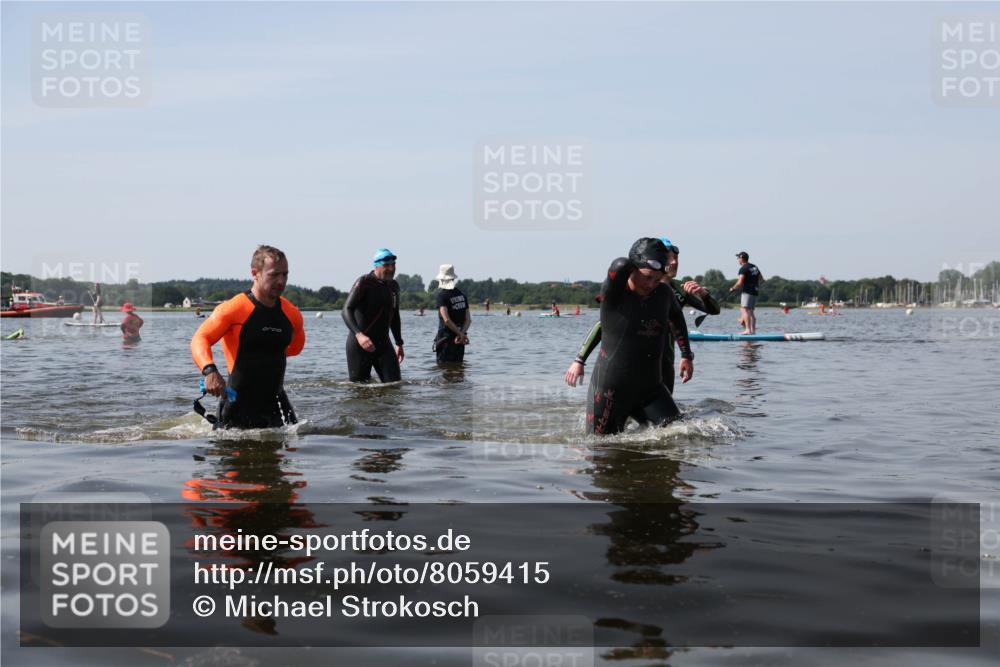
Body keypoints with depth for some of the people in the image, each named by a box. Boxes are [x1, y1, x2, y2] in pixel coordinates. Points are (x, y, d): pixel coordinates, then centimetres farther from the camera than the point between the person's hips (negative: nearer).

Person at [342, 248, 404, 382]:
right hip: (359, 344, -6)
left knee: (394, 384, -3)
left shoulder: (394, 286, 11)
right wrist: (359, 334, -35)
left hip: (383, 343, 6)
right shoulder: (364, 282, -11)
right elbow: (346, 310, -20)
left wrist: (399, 343, 23)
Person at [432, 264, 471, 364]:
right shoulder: (461, 295, 10)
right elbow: (468, 320, 4)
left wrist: (460, 334, -16)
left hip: (446, 338, -6)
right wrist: (462, 333, -9)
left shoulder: (442, 295, -11)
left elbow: (446, 320, -22)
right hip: (459, 340, 6)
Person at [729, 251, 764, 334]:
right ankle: (753, 330, 11)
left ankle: (748, 329, -22)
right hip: (754, 292, 9)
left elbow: (740, 282, -17)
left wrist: (733, 288, -4)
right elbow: (761, 279, 23)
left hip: (746, 292, -9)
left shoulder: (743, 268, -10)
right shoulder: (754, 267, 17)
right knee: (751, 311, 13)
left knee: (744, 310, -13)